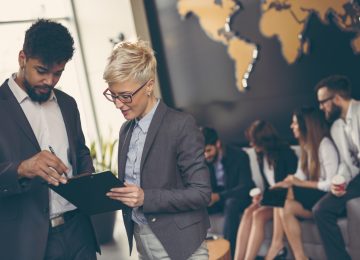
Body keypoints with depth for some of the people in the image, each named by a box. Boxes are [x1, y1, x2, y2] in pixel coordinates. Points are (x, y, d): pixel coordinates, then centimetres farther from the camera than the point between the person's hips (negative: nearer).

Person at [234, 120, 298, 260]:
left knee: (258, 215, -30)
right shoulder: (262, 154, 10)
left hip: (285, 198, -6)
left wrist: (269, 196, -19)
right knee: (248, 212, -23)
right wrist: (262, 195, -4)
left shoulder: (285, 153, -12)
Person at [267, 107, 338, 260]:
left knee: (286, 207, -26)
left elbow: (332, 184, -19)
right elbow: (300, 179, 5)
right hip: (311, 197, 8)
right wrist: (284, 184, -12)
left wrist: (302, 183, -18)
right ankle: (277, 243, -17)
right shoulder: (307, 146, 13)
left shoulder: (325, 145, -12)